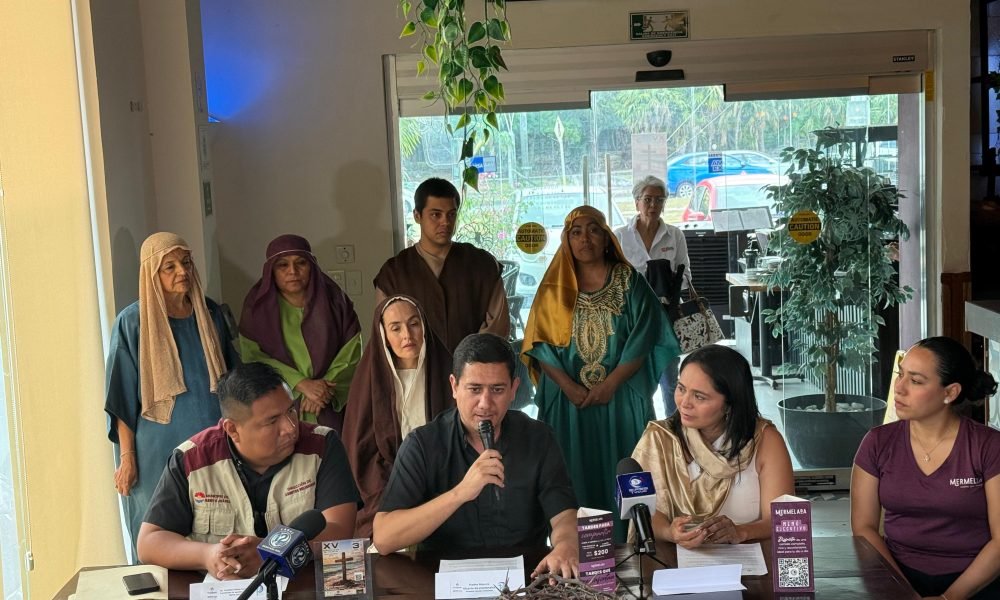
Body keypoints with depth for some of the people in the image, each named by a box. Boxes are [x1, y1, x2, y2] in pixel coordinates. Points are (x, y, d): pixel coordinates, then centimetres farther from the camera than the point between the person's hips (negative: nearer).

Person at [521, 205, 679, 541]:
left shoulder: (628, 282, 2)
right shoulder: (554, 288, 7)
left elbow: (641, 340, -5)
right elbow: (540, 346, 1)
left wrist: (609, 385, -13)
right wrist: (570, 387, -12)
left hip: (621, 399, -1)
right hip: (568, 400, 1)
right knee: (575, 476, 3)